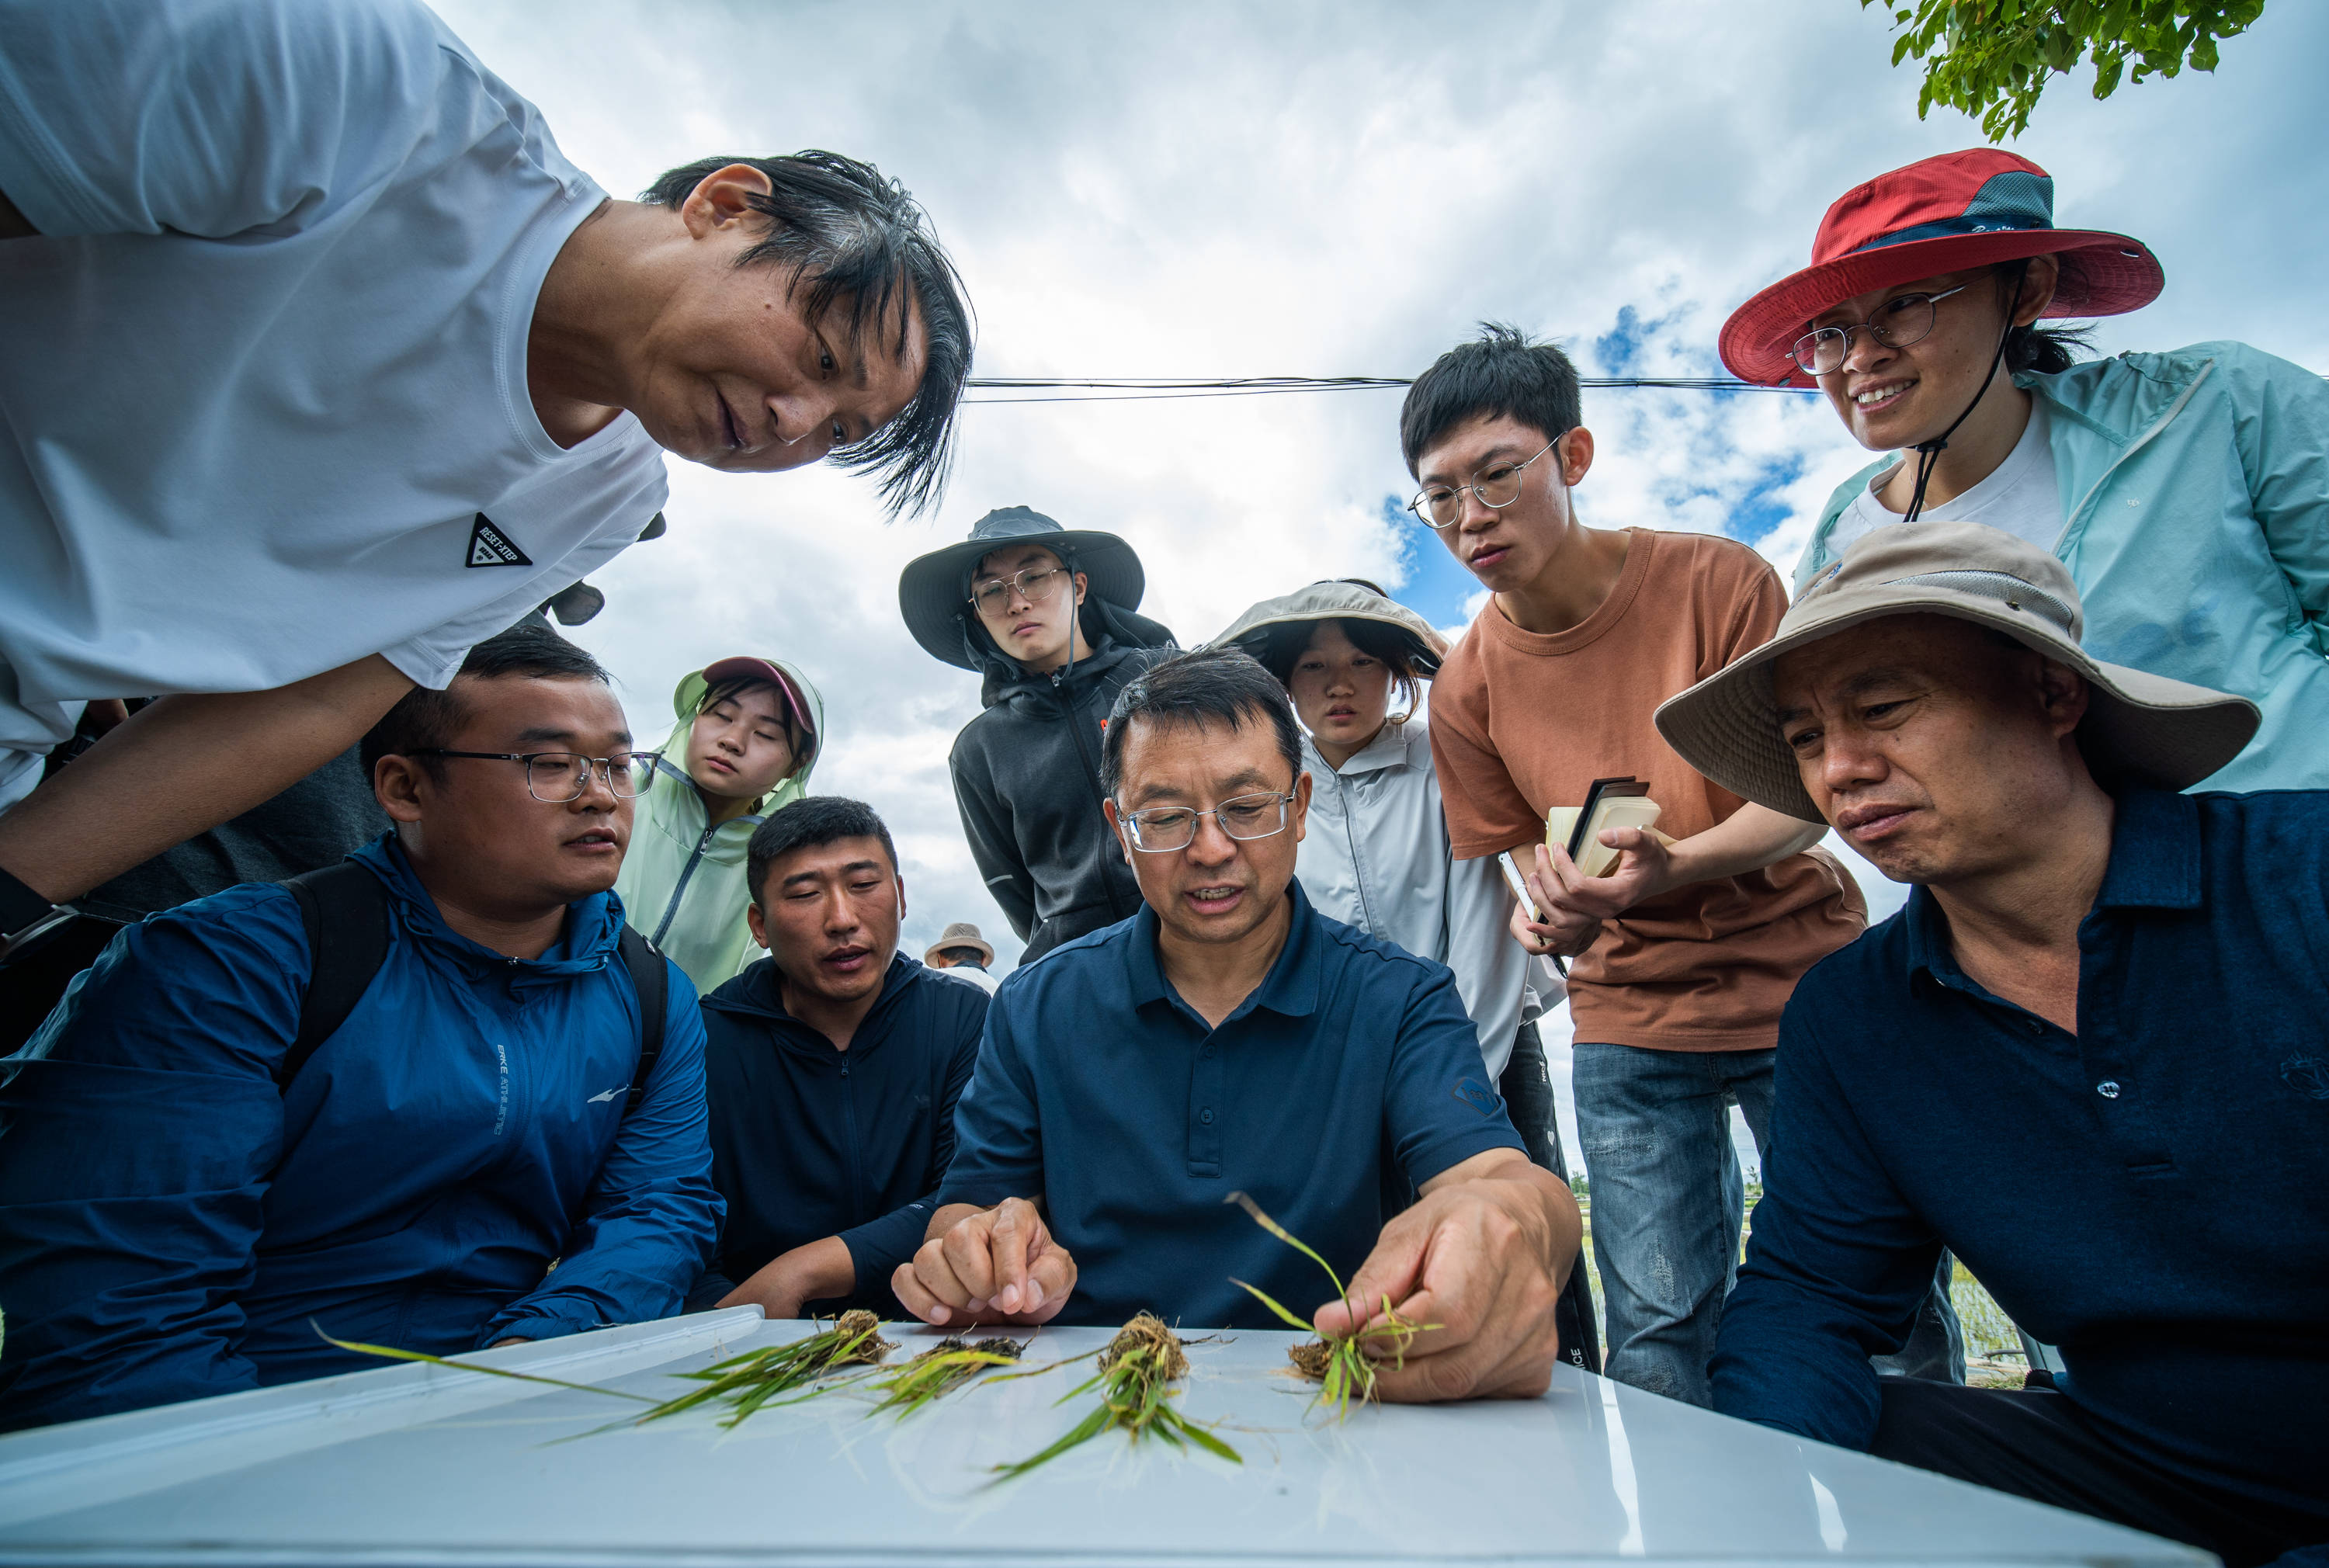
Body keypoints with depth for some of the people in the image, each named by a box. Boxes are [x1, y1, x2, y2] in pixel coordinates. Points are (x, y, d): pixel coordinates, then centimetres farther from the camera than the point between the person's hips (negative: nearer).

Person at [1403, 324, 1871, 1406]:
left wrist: (1669, 867, -30)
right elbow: (1528, 857, 4)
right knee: (1656, 1340, 4)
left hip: (1798, 987, -1)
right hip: (1628, 1020, 1)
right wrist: (1554, 911, -20)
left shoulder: (1717, 580, -10)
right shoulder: (1466, 688, -5)